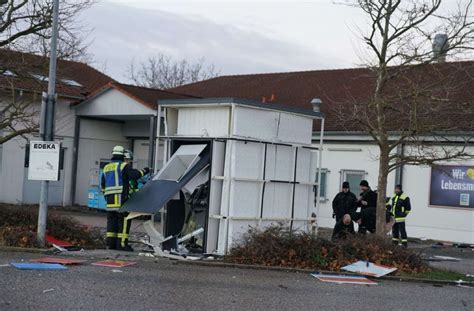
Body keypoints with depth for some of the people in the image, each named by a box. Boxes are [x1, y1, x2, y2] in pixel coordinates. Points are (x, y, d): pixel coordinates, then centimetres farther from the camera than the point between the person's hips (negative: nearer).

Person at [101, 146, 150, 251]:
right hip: (121, 197, -7)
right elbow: (134, 175, -15)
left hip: (109, 198, 7)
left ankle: (110, 242, 10)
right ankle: (122, 243, -10)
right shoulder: (124, 165, -3)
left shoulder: (106, 167, 20)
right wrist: (144, 171, 1)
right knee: (124, 220, -6)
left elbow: (103, 185, 24)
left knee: (112, 219, 11)